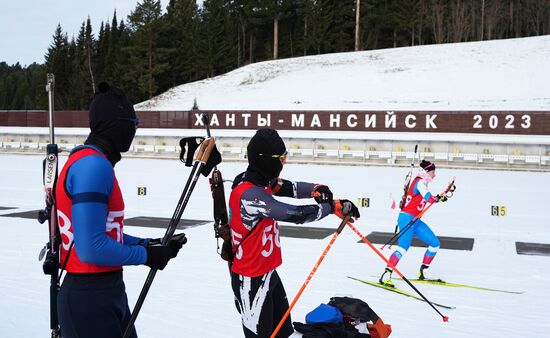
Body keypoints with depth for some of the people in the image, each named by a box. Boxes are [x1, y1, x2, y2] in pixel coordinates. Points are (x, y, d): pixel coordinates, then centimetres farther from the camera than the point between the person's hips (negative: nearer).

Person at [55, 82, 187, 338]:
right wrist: (145, 256, -13)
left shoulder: (90, 161, 11)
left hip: (108, 291, 10)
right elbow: (92, 247, -25)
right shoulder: (94, 165, -20)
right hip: (88, 300, -10)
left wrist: (148, 244, 9)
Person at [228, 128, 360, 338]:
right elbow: (295, 214, -32)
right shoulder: (249, 194, -30)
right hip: (251, 280, -9)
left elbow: (289, 188, 6)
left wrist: (315, 189, -15)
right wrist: (333, 207, -21)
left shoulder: (261, 180, -1)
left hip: (268, 272, 9)